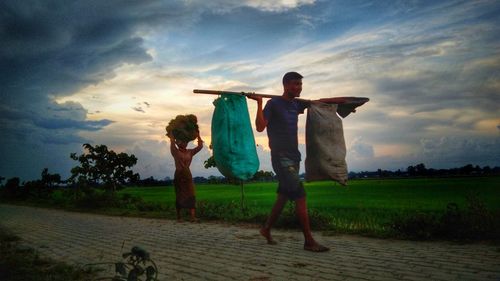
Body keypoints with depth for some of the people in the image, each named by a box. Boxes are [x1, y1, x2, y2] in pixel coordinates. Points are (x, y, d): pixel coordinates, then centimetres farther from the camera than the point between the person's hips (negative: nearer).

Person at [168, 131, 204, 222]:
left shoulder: (190, 152, 10)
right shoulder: (175, 152, 0)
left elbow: (200, 146, 5)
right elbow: (172, 144, -18)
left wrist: (198, 136, 3)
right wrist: (172, 138, -7)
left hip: (188, 175, 3)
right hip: (179, 175, -3)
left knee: (191, 195, -8)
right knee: (179, 196, 2)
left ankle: (193, 217, -14)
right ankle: (179, 217, 11)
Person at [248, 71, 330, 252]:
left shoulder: (296, 104, 13)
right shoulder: (274, 103, -7)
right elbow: (260, 127, -16)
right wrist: (259, 104, -22)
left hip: (293, 156, 8)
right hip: (281, 157, -8)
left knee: (284, 196, 12)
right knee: (300, 196, -13)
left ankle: (266, 229, 28)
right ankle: (309, 241, -9)